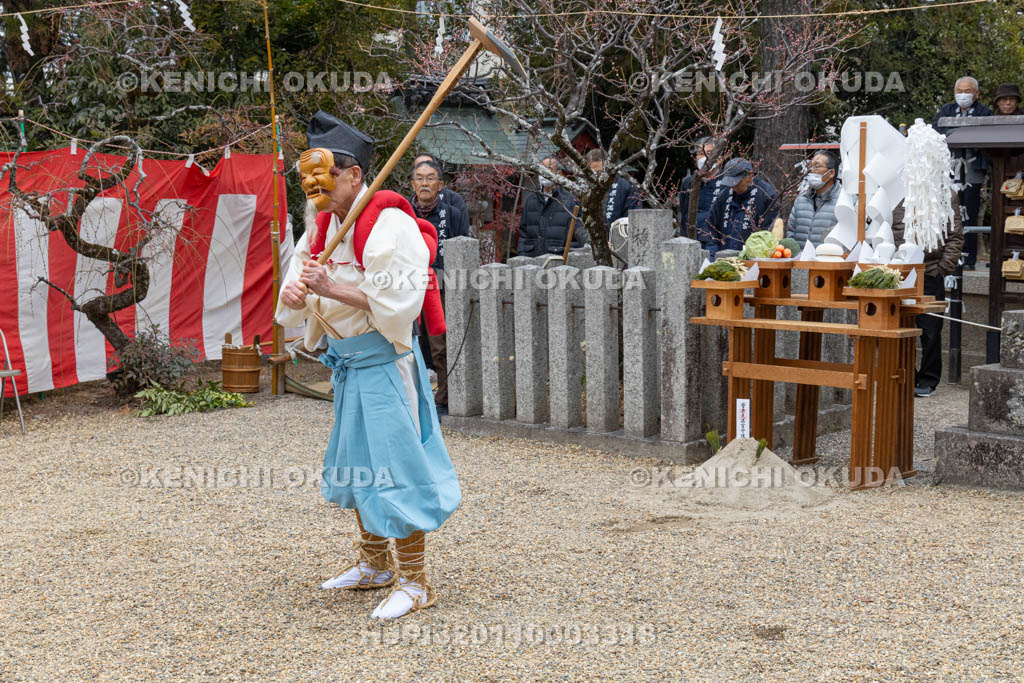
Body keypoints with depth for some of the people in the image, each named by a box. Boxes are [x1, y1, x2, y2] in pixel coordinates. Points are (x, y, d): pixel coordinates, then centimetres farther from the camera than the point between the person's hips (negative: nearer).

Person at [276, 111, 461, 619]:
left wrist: (331, 288, -24)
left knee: (394, 462, -7)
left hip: (383, 359, -9)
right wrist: (296, 294, -12)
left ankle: (414, 581, 3)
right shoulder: (323, 229, 10)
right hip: (346, 361, 9)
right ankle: (375, 564, 34)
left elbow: (395, 303, -25)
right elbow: (292, 300, 11)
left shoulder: (390, 226, -18)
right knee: (355, 461, 18)